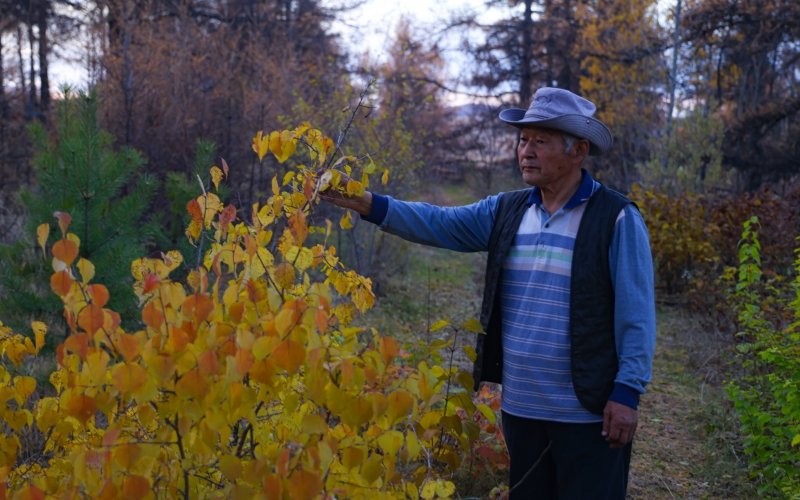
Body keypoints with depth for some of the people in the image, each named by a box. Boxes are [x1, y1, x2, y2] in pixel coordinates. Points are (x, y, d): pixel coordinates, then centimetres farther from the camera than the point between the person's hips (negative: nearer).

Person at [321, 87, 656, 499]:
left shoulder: (617, 218, -9)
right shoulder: (507, 210, 7)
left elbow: (635, 314, -11)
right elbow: (439, 224, -3)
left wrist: (627, 392, -14)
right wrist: (370, 204, -15)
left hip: (588, 412, -5)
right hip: (520, 407, 6)